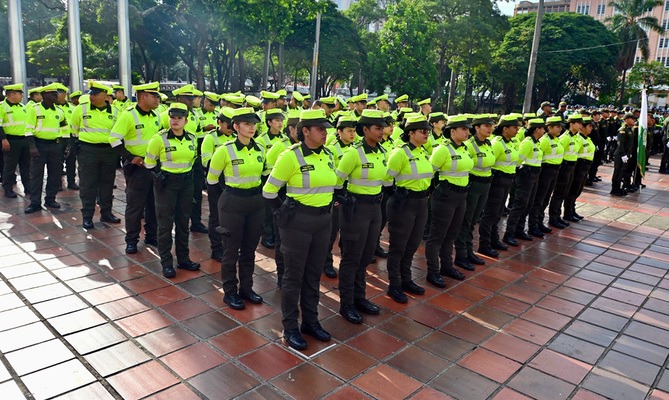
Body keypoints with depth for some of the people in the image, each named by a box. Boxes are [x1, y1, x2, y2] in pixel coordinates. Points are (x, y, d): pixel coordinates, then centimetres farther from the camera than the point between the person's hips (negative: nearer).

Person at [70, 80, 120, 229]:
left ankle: (106, 213, 23)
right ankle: (87, 216, 9)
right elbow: (74, 127, 15)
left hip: (110, 152, 2)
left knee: (107, 184, 11)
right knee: (87, 185, 1)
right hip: (88, 151, -2)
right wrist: (78, 140, 16)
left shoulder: (115, 112, 2)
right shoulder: (81, 109, -2)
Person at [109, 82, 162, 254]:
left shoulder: (156, 116, 7)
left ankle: (151, 235, 26)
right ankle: (131, 240, 13)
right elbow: (114, 139, -15)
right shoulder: (128, 116, -13)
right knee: (135, 204, 1)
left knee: (154, 203, 13)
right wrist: (131, 158, -18)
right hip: (137, 166, -6)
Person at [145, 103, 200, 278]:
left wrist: (187, 172, 13)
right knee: (166, 223, 1)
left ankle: (183, 259, 23)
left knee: (183, 221, 12)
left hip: (186, 183, 5)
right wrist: (159, 175, -3)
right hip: (166, 184, -4)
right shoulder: (159, 138, -11)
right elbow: (149, 162, -2)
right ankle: (166, 262, 11)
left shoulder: (191, 138, 2)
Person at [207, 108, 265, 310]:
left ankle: (246, 288, 30)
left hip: (256, 201, 5)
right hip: (233, 202, -5)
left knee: (249, 248, 15)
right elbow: (211, 179, -2)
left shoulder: (260, 149, 1)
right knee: (231, 249, 6)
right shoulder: (225, 150, -14)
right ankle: (230, 292, 21)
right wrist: (232, 188, 7)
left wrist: (255, 190, 14)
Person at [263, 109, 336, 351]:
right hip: (298, 221, -6)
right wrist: (282, 214, -3)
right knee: (294, 275, 5)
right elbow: (269, 190, -8)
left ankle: (310, 321, 32)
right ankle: (290, 327, 21)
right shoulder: (291, 156, -15)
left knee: (314, 274, 16)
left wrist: (327, 208, 15)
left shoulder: (328, 155, 5)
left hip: (323, 220, 6)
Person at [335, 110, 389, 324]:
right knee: (351, 258, 2)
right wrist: (341, 199, -2)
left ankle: (359, 298, 31)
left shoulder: (382, 152, 6)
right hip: (355, 208, -7)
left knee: (366, 256, 16)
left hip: (375, 207, 7)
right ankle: (346, 304, 16)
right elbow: (337, 180, -11)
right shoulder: (354, 153, -18)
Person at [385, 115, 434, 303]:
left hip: (421, 202, 8)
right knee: (398, 245, 4)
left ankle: (406, 280, 32)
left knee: (412, 244, 17)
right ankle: (394, 285, 17)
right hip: (404, 203, -8)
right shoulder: (400, 153, -16)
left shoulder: (424, 153, 9)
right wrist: (397, 194, -5)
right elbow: (388, 177, -13)